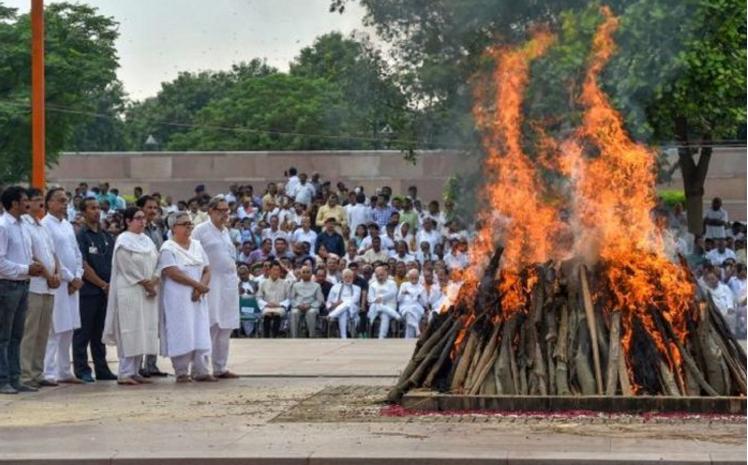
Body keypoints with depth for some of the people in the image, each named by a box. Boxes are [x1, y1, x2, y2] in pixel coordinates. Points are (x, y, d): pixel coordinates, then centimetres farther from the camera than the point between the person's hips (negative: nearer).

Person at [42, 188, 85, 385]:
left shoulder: (68, 225, 16)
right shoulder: (45, 225, -9)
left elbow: (77, 253, 17)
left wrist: (78, 276, 2)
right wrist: (70, 278, -11)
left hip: (72, 284, 8)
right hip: (56, 284, -8)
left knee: (68, 330, 10)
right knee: (54, 331, -8)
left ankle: (64, 371, 16)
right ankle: (49, 373, -6)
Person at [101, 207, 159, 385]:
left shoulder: (147, 240, 15)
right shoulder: (123, 241, -7)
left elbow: (157, 262, 11)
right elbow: (129, 268, -12)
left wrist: (154, 280, -6)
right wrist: (145, 284, -11)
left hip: (148, 293, 7)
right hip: (129, 291, -7)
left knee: (144, 332, 6)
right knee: (130, 331, -8)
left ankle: (134, 371, 12)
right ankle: (124, 373, -6)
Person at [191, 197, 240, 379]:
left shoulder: (225, 231, 16)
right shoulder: (201, 231, -7)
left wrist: (236, 279, 17)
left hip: (229, 285, 8)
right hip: (211, 285, -8)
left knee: (225, 329, 9)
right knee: (210, 327, -10)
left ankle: (220, 368, 16)